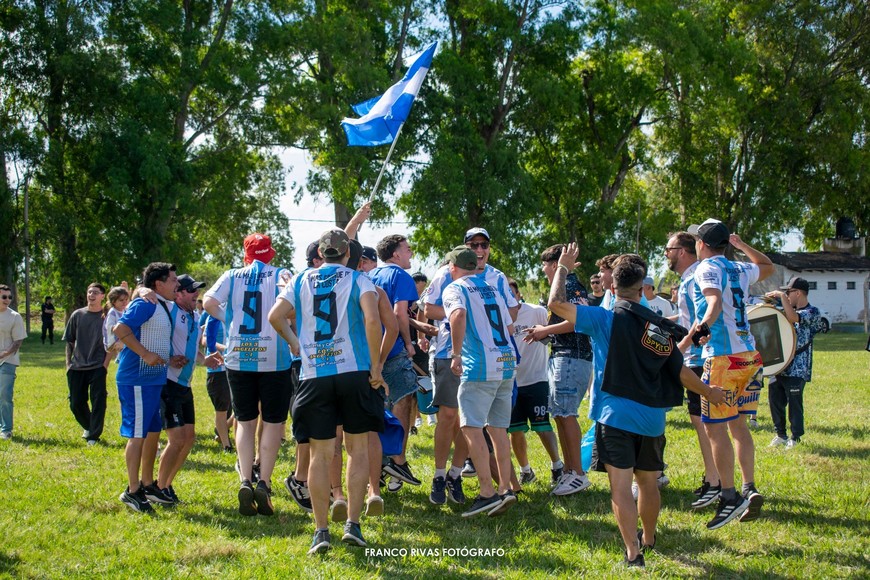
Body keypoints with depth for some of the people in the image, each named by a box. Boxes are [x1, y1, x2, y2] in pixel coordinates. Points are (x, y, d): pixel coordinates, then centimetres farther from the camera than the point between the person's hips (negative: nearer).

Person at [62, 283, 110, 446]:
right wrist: (68, 363, 5)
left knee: (98, 402, -5)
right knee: (76, 403, 7)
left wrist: (105, 364, -8)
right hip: (77, 368, 3)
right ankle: (88, 427, 31)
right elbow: (69, 341, 11)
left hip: (97, 367, -3)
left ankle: (93, 436, 5)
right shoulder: (77, 315, 6)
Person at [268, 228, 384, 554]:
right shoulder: (358, 280, 3)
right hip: (354, 371, -2)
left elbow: (275, 316, 1)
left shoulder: (301, 281, 11)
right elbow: (372, 319, -13)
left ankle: (321, 530, 3)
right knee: (358, 448, 10)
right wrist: (376, 367, -6)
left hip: (314, 374, 2)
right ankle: (352, 524, 5)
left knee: (320, 453, 5)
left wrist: (294, 342, 19)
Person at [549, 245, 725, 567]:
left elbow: (557, 304, -11)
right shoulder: (661, 328, 9)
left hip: (616, 413, -5)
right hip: (652, 417, 5)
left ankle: (633, 553, -13)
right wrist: (709, 393, 32)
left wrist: (563, 268, 5)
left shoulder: (607, 320, -6)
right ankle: (648, 539, 39)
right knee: (648, 481, 20)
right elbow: (681, 373, 14)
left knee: (621, 484, -6)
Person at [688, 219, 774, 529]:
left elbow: (715, 302, -25)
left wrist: (703, 326, -41)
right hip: (749, 354, 8)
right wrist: (742, 245, 33)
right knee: (738, 424, 15)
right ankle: (750, 489, 11)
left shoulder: (707, 269, -6)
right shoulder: (740, 270, 15)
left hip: (723, 357, -8)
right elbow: (768, 266, 37)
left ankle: (729, 497, -6)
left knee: (715, 428, -4)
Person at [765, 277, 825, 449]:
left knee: (794, 403, -1)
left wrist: (781, 296, -19)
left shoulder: (812, 312, -9)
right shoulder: (790, 311, 16)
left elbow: (793, 318, -26)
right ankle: (781, 435, 22)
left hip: (796, 369, -8)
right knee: (775, 399, 9)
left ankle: (795, 438, 11)